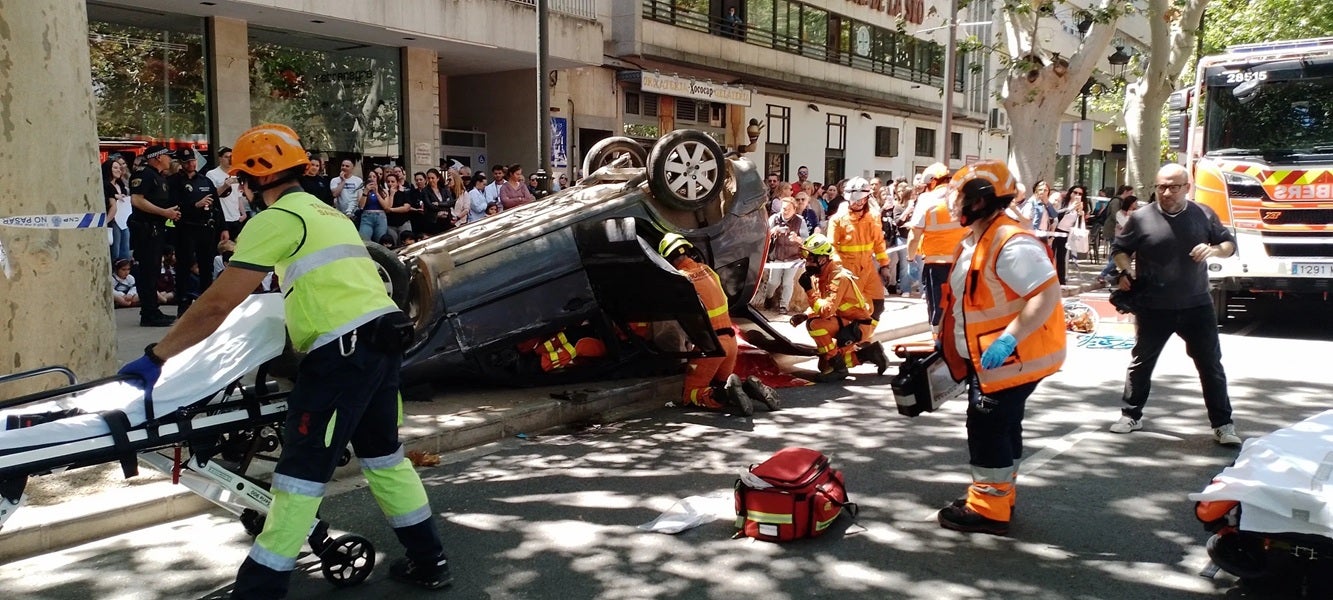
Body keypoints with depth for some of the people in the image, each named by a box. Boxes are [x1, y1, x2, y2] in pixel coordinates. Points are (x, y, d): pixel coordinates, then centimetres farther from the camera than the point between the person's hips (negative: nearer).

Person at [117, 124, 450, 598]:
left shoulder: (276, 219, -4)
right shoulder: (327, 212, 22)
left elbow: (219, 303, -9)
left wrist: (156, 357, -2)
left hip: (344, 349, -9)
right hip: (384, 337, 9)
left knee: (302, 470, -4)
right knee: (382, 452, 20)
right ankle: (428, 560, 28)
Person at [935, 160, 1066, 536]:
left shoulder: (1011, 243, -24)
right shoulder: (973, 243, 10)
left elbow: (1048, 295, -29)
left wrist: (1008, 339, -34)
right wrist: (946, 339, 19)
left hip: (1011, 358, -10)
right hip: (987, 357, 10)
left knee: (988, 425, -5)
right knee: (1001, 425, 18)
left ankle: (988, 509, 6)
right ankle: (998, 496, 31)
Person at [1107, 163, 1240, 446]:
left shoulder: (1204, 215, 0)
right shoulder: (1141, 217, -5)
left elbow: (1230, 243, 8)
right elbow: (1119, 248, 6)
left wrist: (1214, 249, -14)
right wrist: (1125, 271, -13)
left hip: (1196, 306, 1)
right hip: (1153, 308, -1)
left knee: (1210, 365, 5)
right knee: (1141, 363, 9)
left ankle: (1223, 424, 14)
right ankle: (1131, 416, 23)